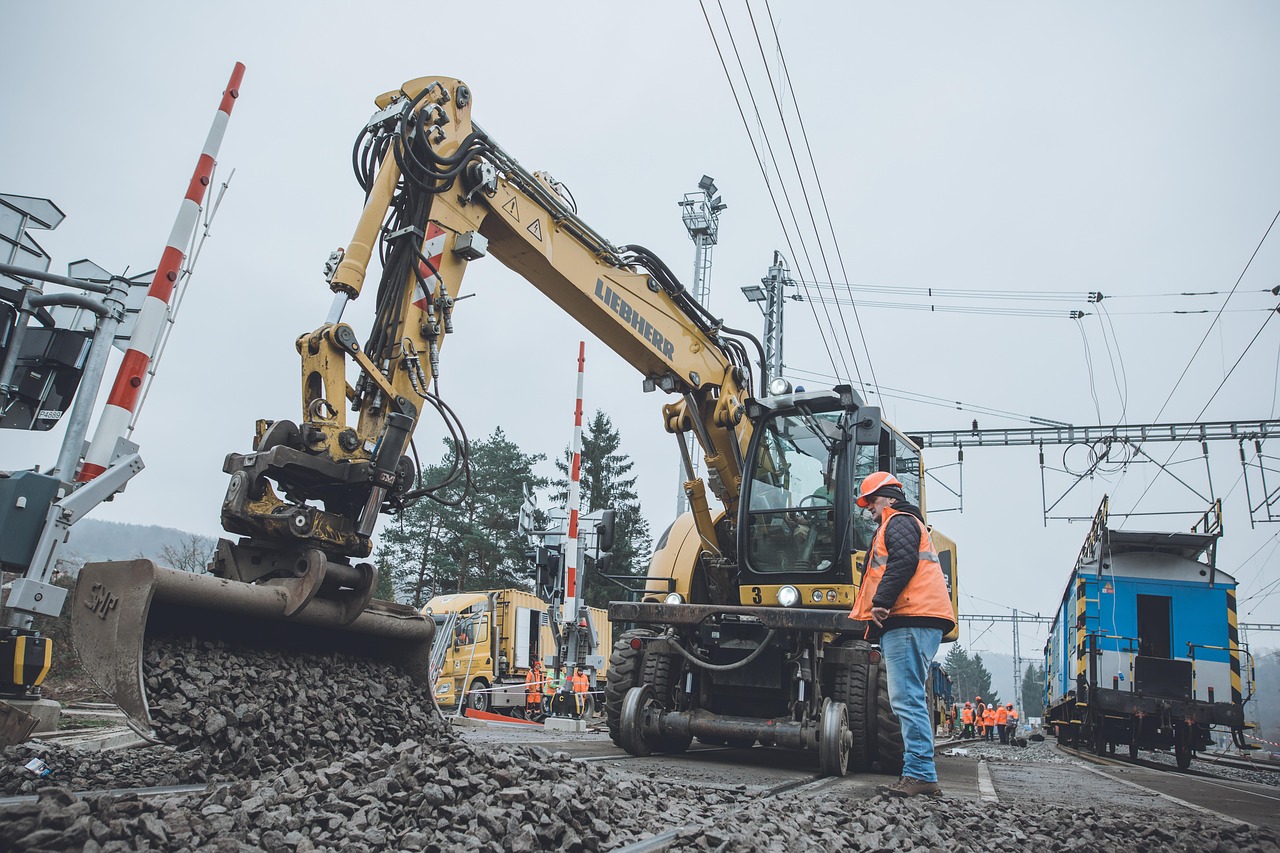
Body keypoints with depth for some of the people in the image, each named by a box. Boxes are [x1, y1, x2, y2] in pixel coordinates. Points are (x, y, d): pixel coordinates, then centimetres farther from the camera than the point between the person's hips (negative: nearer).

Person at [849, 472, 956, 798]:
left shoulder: (898, 522, 0)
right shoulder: (909, 523, 32)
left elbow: (903, 562, -17)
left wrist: (880, 601, -21)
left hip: (908, 621, -11)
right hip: (917, 621, 11)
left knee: (907, 698, -14)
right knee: (912, 700, 10)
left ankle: (919, 774, -15)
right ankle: (921, 775, 13)